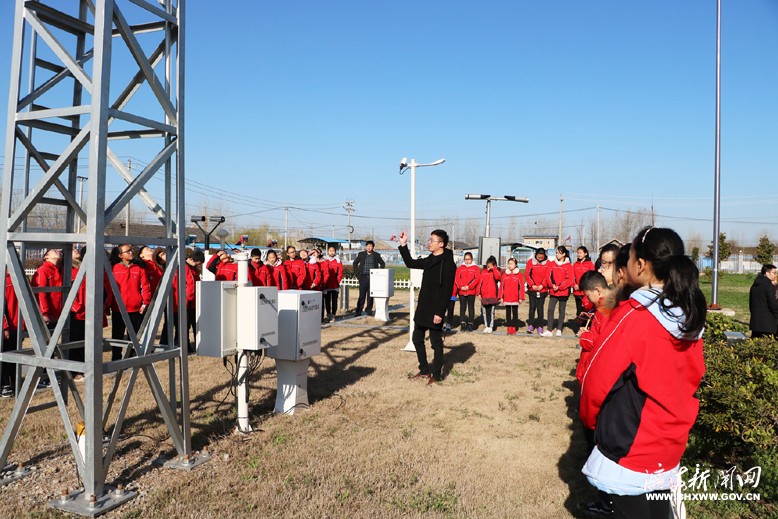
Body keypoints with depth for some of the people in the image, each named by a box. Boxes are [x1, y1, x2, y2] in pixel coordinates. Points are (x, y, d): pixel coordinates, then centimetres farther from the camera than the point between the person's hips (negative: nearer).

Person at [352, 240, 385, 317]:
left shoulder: (376, 255, 5)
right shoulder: (361, 254, 7)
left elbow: (382, 264, 13)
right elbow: (355, 263, 14)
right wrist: (357, 273, 5)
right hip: (363, 277, 0)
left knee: (370, 295, 4)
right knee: (362, 295, -1)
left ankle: (368, 310, 14)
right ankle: (358, 311, 3)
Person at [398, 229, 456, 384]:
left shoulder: (448, 263, -15)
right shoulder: (429, 260, 10)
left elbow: (447, 291, -19)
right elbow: (410, 263, 22)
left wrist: (440, 312, -22)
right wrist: (403, 245, 12)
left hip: (435, 310, -9)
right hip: (422, 307, 9)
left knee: (436, 342, 2)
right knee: (417, 338, 14)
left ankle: (436, 374, 14)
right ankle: (424, 370, 27)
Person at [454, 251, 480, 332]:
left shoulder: (476, 268, 5)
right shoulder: (460, 268, 10)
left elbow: (476, 279, -4)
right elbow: (457, 278, 2)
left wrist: (469, 286, -13)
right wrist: (461, 286, -12)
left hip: (471, 291, -1)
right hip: (461, 292, 2)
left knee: (471, 308, 4)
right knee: (462, 308, 2)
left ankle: (470, 324, 8)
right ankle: (463, 324, 5)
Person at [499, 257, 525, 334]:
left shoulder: (519, 274, -1)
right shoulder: (505, 274, 5)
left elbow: (521, 287, -2)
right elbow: (501, 286, 6)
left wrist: (521, 297, -7)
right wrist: (500, 297, 1)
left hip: (515, 298, -2)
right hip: (506, 298, 2)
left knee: (515, 313, 5)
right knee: (508, 313, 6)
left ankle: (514, 328, 9)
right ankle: (509, 328, 12)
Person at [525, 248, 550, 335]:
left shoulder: (547, 263, 0)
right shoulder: (530, 261, -1)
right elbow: (527, 274, -3)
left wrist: (542, 285, -12)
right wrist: (532, 285, -10)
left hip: (543, 290, 0)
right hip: (532, 289, 0)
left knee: (540, 307, 3)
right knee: (532, 307, -1)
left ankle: (540, 326, 11)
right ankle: (530, 325, 10)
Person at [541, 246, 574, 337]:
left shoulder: (568, 266, -4)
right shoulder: (552, 264, 6)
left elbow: (570, 279, -9)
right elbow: (548, 276, 4)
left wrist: (559, 287, -14)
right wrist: (552, 285, -12)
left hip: (564, 292, -3)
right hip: (553, 291, 3)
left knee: (561, 310, 7)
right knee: (550, 309, -4)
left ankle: (559, 330, 15)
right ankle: (549, 330, -2)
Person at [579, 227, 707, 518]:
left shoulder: (632, 316, -22)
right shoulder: (691, 316, -2)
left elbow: (597, 379, -18)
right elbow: (694, 376, 8)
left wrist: (589, 418, 0)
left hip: (630, 446, -6)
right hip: (671, 444, 7)